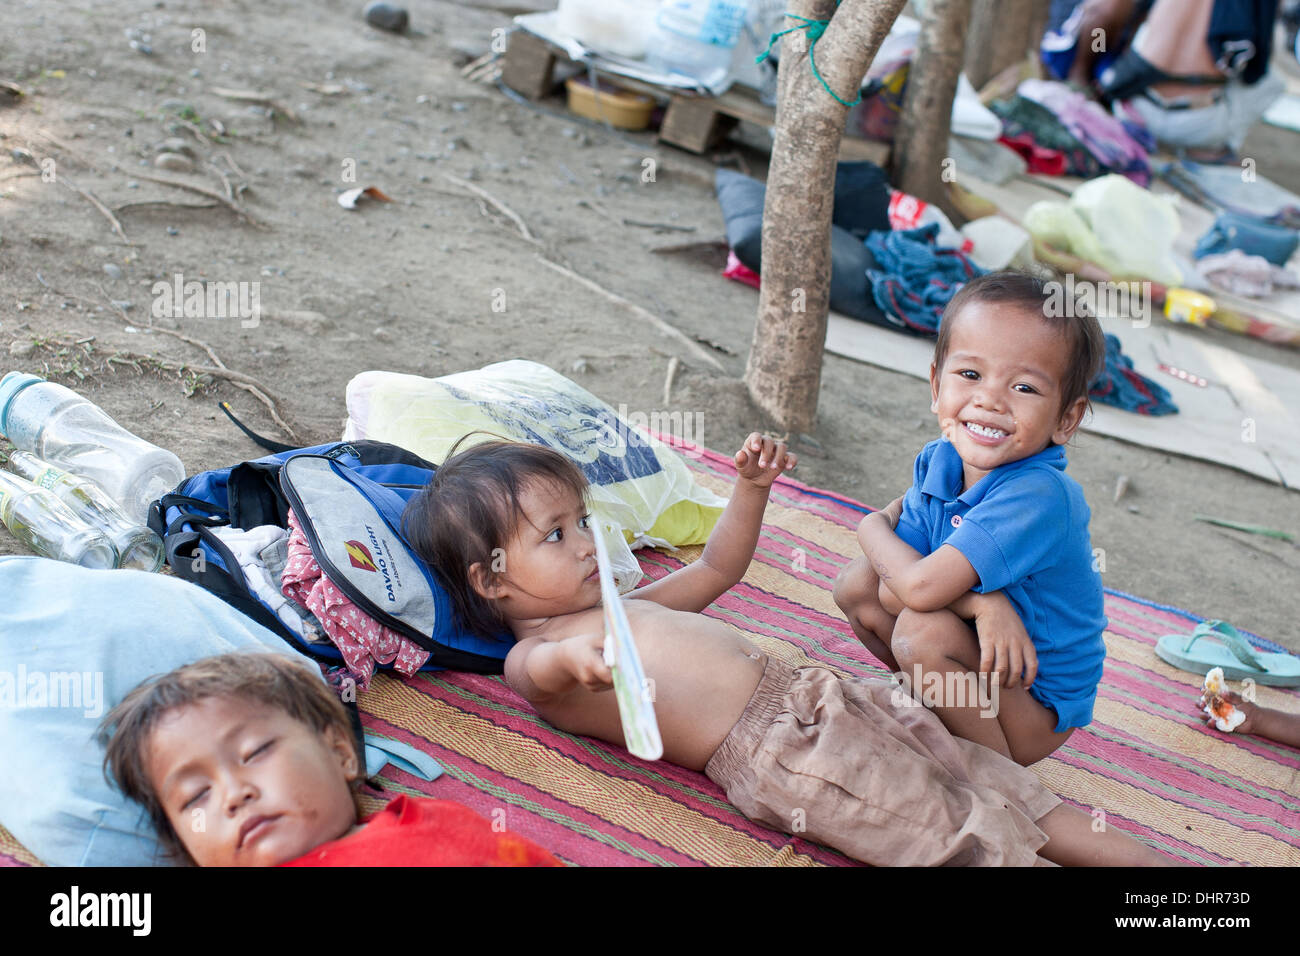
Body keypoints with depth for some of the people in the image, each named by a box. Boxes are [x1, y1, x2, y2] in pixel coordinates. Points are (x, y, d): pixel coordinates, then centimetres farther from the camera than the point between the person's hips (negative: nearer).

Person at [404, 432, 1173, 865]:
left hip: (806, 689, 9)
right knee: (943, 824, -17)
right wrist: (572, 656, -52)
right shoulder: (534, 662, -2)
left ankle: (1135, 854, 0)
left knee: (966, 768, 0)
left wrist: (751, 488, 22)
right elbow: (540, 669, -28)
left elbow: (717, 568, 35)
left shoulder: (624, 608, 26)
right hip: (767, 749, -9)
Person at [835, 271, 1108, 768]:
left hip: (1038, 707, -7)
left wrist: (873, 528, -15)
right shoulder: (936, 462, -8)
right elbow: (901, 581, -12)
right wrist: (982, 601, -32)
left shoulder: (1037, 496, -32)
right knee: (858, 583, -3)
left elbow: (921, 587, -37)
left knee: (923, 630, -30)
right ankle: (933, 694, 15)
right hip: (985, 662, 7)